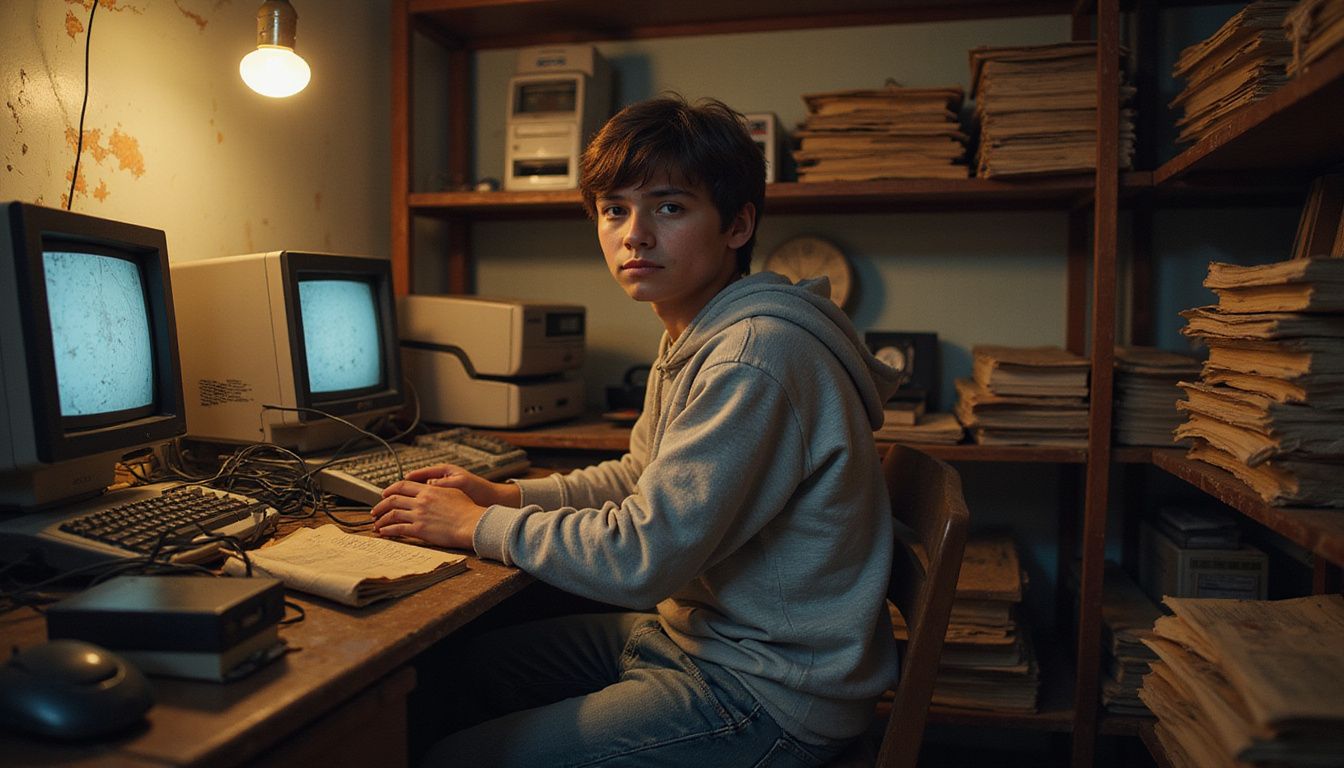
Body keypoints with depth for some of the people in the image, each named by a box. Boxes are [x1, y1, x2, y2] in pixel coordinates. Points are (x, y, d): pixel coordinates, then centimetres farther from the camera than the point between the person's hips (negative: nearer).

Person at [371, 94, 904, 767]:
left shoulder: (756, 357, -28)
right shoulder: (694, 335, 6)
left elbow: (640, 558, -27)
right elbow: (646, 477, 17)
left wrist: (477, 526, -13)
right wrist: (509, 495, 5)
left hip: (766, 696, -9)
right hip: (694, 634, 9)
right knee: (465, 663, 17)